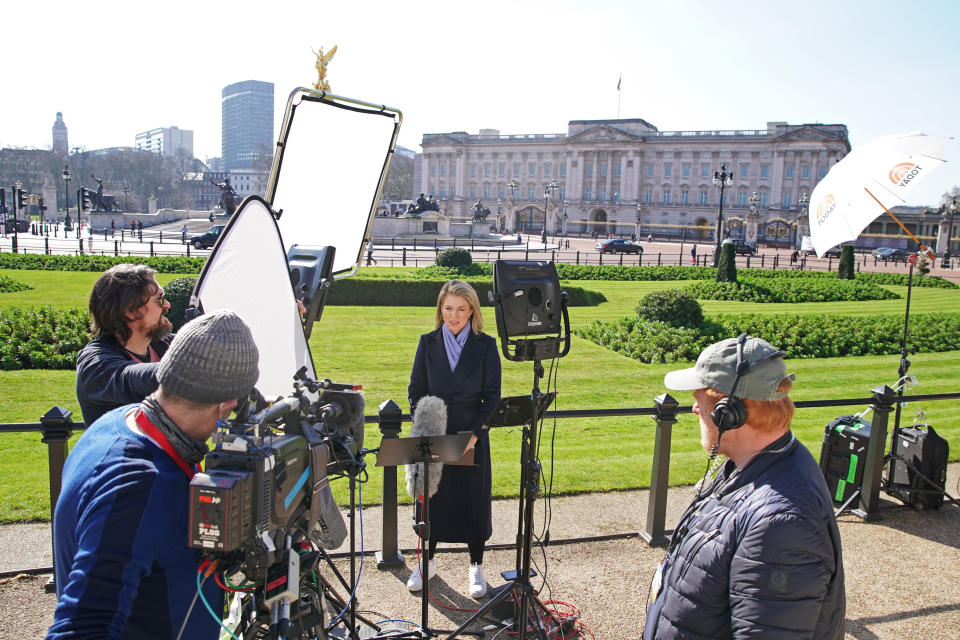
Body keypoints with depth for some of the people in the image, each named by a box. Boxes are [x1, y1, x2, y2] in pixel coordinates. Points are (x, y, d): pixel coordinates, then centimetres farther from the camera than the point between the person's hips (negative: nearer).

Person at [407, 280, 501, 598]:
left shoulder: (485, 346, -5)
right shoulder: (428, 343, 0)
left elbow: (492, 396, -4)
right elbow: (416, 390, 3)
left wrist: (475, 433, -13)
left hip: (472, 439, -1)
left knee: (474, 501, 8)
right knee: (432, 499, 13)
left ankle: (476, 568, 26)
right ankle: (426, 563, 32)